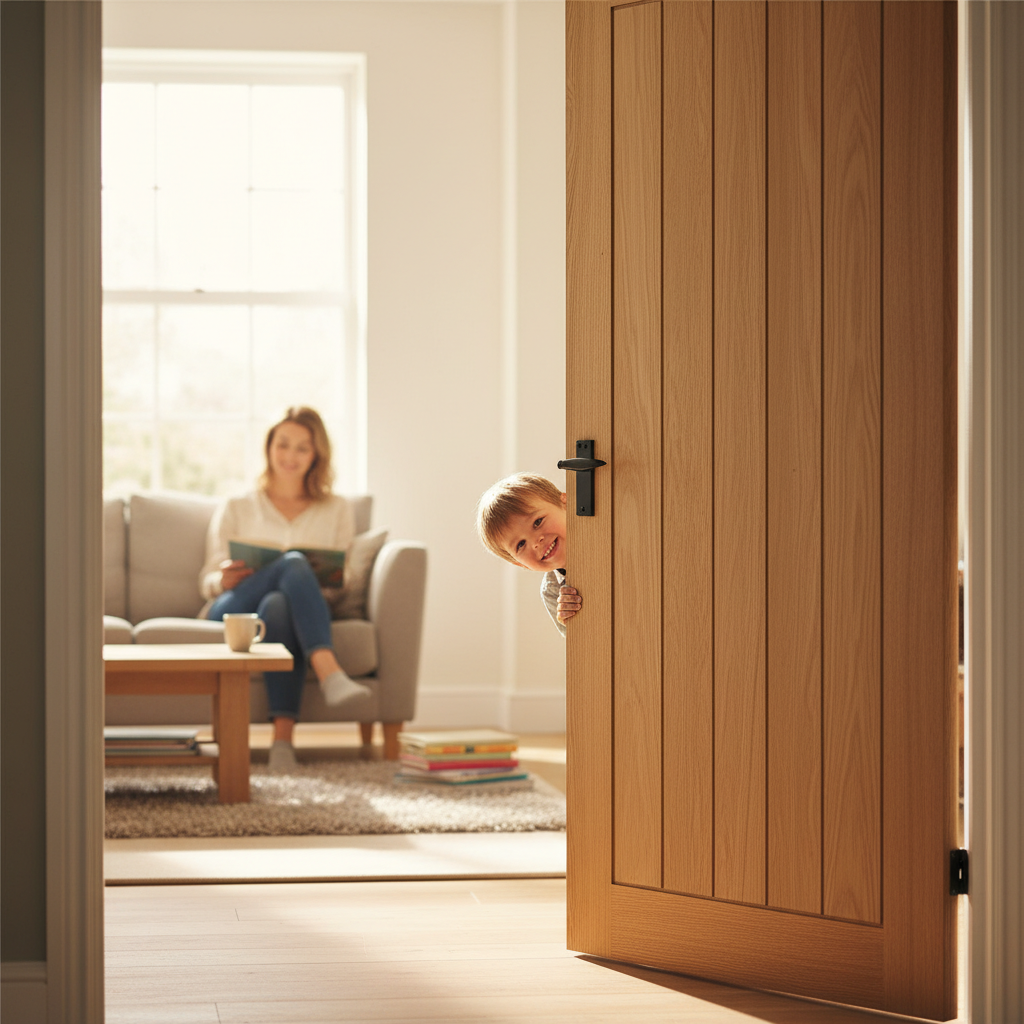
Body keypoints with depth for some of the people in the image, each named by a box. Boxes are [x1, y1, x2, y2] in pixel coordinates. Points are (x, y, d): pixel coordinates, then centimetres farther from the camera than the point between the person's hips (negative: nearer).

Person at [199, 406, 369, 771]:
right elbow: (208, 582, 15)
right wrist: (224, 580, -10)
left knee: (276, 605, -41)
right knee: (294, 563, -35)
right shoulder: (235, 509, 23)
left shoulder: (338, 510, 25)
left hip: (298, 611, 1)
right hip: (234, 613, -1)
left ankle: (283, 737, -53)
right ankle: (330, 675, -55)